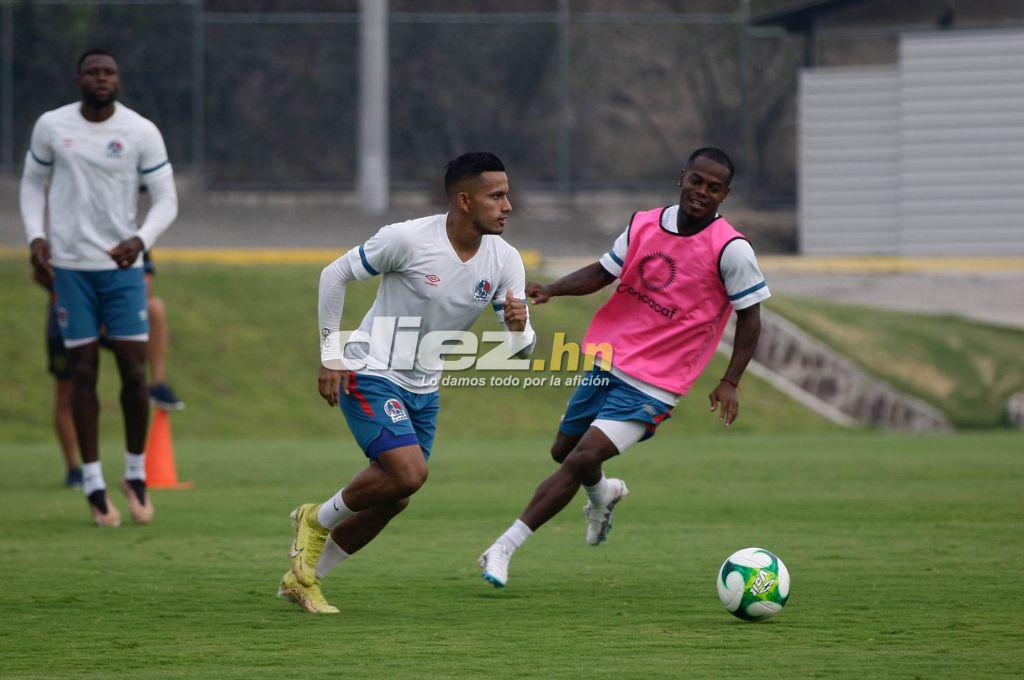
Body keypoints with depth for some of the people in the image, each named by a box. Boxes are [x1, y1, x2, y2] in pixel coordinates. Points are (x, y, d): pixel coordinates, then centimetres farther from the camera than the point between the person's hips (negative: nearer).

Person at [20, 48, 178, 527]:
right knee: (83, 370, 0)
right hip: (69, 266, 0)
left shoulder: (142, 132, -3)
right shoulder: (51, 126, 0)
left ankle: (136, 475, 14)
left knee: (134, 370, -5)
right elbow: (33, 182, 14)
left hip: (123, 265, 0)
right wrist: (36, 237, 0)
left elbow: (166, 200, -1)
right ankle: (94, 486, 7)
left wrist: (140, 240, -20)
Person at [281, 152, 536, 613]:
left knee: (392, 500, 8)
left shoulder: (505, 260, -5)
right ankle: (318, 520, 2)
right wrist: (330, 356, -9)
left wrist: (518, 328, -28)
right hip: (371, 376, -7)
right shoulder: (407, 239, -21)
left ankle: (302, 577, 25)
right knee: (409, 473, -24)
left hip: (423, 390, 7)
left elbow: (521, 349, -3)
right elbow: (334, 275, -8)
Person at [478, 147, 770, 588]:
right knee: (564, 450, 20)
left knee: (581, 460, -17)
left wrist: (730, 382, -13)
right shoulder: (644, 225, 0)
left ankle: (503, 549, -10)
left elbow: (750, 319, -6)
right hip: (606, 363, 6)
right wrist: (551, 290, -5)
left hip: (653, 384, -6)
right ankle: (602, 496, 55)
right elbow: (602, 273, 12)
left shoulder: (731, 250, -15)